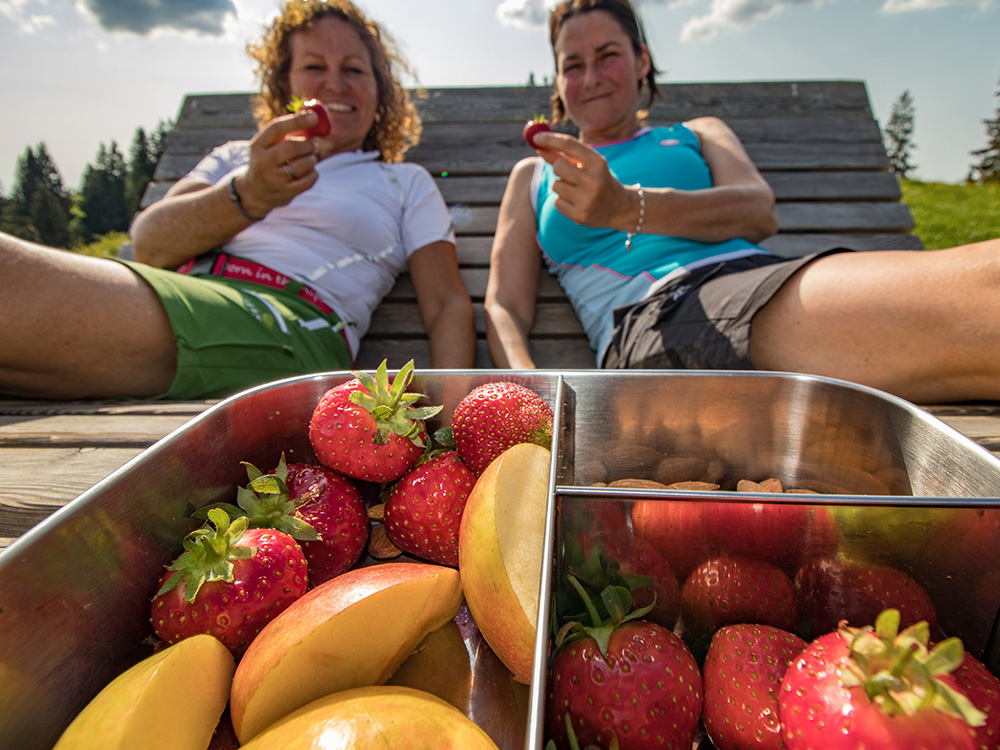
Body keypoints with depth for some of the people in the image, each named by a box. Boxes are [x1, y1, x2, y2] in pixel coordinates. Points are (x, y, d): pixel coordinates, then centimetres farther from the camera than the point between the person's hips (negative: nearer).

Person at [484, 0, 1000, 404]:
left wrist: (627, 208, -12)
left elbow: (758, 211, 6)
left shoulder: (698, 134, 29)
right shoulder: (532, 175, 27)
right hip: (647, 326, -3)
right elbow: (504, 307, 15)